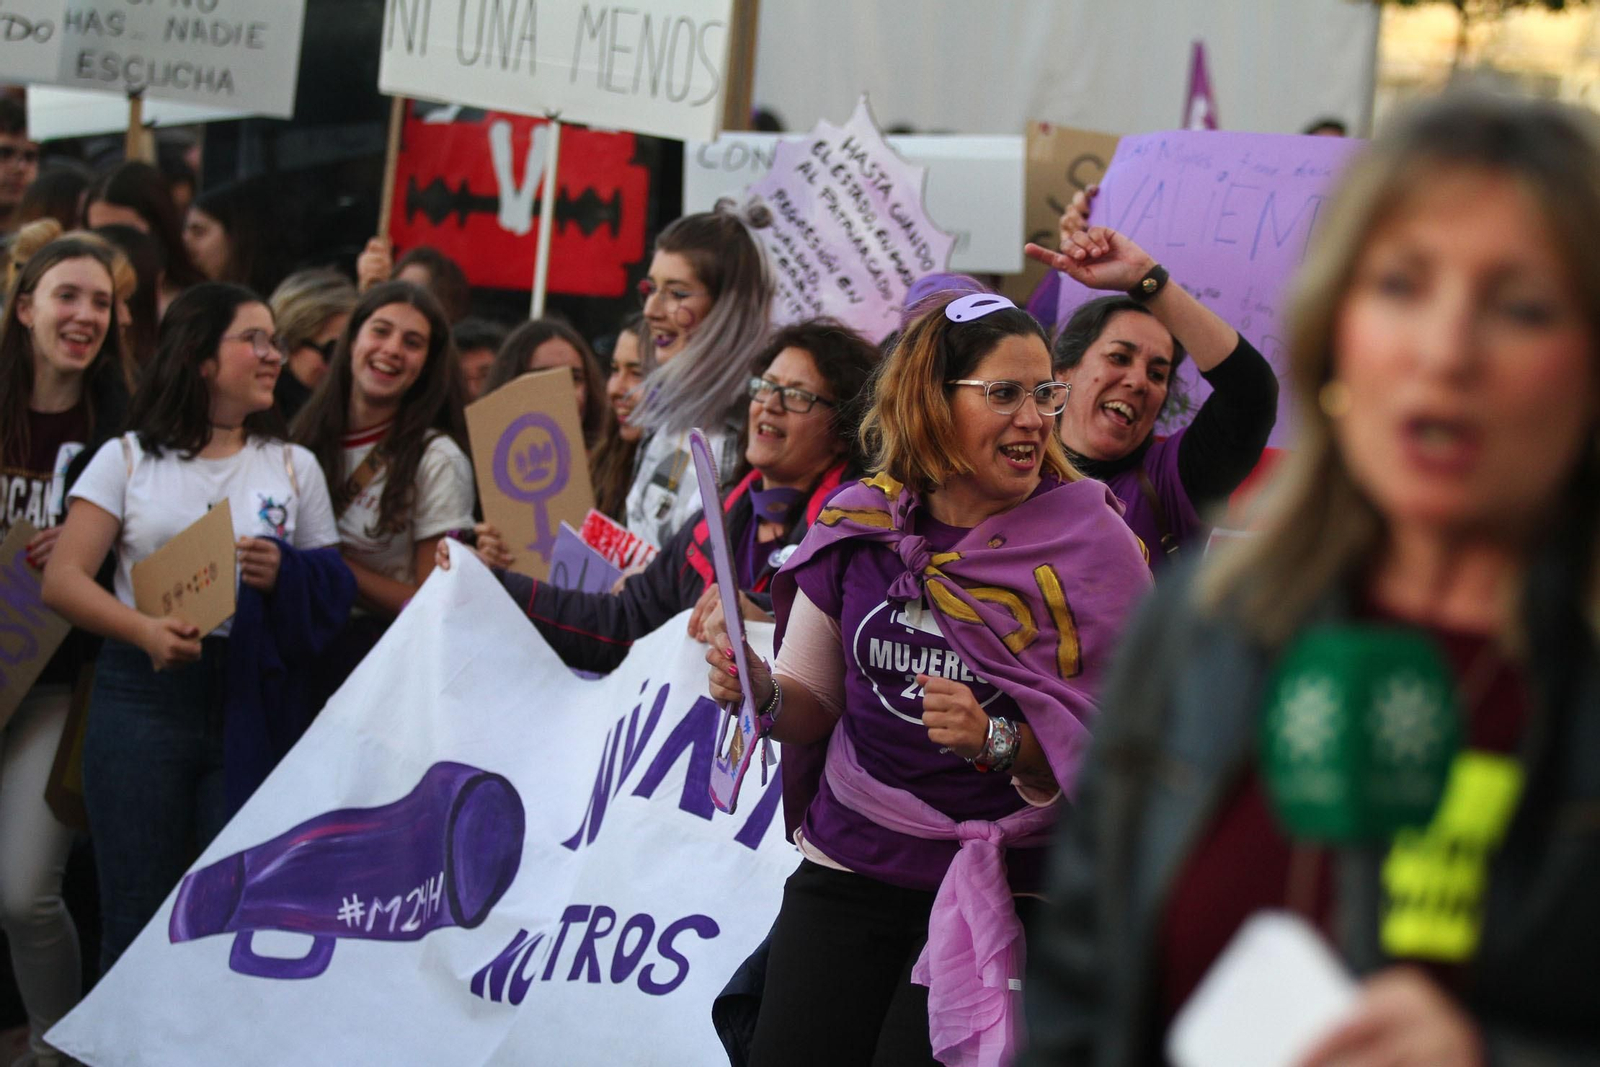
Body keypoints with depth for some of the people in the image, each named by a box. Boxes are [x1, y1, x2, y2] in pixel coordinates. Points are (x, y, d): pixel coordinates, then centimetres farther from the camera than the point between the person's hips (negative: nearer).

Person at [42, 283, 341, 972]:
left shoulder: (294, 467, 15)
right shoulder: (127, 459, 10)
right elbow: (63, 579, 0)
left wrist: (284, 580, -11)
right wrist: (146, 631, -16)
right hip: (143, 692, -1)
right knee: (136, 913, -3)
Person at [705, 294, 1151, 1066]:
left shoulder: (1091, 543, -8)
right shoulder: (859, 526, 1)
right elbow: (816, 707, 11)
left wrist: (997, 741, -25)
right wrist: (761, 693, -10)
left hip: (1001, 888, -3)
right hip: (848, 870, 3)